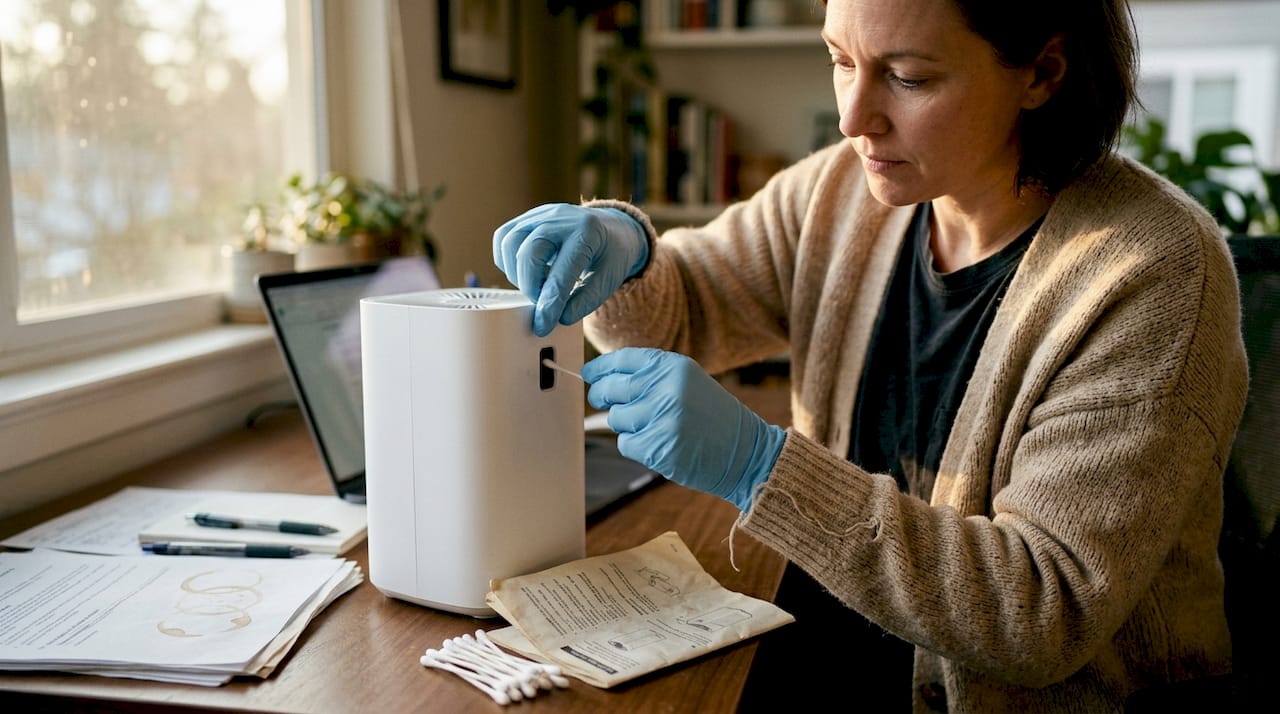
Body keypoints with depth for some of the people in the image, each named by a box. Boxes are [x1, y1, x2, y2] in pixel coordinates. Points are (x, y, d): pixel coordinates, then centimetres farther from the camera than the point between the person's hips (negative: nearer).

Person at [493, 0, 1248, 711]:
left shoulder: (1156, 275, -20)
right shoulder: (844, 190, -2)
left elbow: (1051, 611, -24)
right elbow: (677, 316, 9)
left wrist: (759, 465, -31)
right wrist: (623, 249, -15)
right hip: (823, 648, 5)